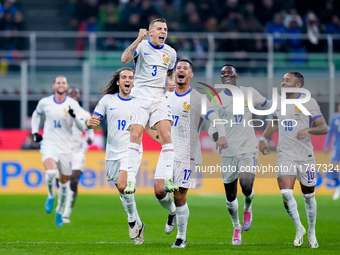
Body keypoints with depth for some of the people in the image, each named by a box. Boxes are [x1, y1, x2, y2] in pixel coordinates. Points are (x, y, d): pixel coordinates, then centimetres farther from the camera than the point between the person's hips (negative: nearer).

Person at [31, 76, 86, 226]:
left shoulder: (73, 104, -4)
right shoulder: (44, 102, 0)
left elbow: (82, 128, -8)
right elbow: (36, 114, 22)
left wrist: (75, 116, -27)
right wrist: (35, 132, 11)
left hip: (65, 148, 1)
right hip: (49, 145, -1)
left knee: (64, 182, 8)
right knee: (51, 173, -28)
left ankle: (59, 212, 30)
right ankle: (51, 195, 3)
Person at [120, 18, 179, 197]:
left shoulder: (170, 53, 13)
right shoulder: (142, 46, -1)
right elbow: (125, 59, -20)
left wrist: (171, 83, 7)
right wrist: (139, 39, -27)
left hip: (160, 97, 3)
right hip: (140, 96, -3)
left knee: (166, 136, -13)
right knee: (135, 135, -14)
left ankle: (167, 178, -11)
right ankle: (131, 179, -12)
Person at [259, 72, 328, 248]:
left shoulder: (309, 102, -6)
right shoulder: (278, 103, 9)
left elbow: (324, 128, -8)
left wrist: (308, 129, -26)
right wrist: (263, 138, 14)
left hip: (305, 155, -3)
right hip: (285, 155, 3)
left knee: (308, 195, 8)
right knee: (286, 194, -15)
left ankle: (311, 232, 29)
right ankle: (298, 228, 7)